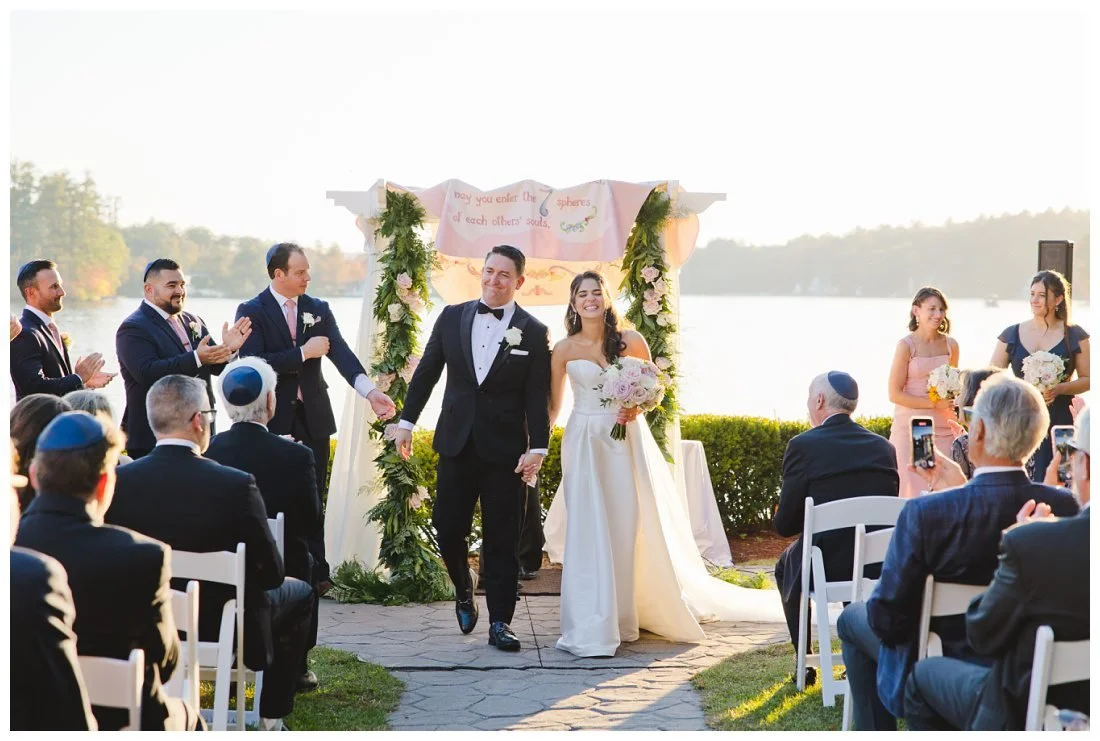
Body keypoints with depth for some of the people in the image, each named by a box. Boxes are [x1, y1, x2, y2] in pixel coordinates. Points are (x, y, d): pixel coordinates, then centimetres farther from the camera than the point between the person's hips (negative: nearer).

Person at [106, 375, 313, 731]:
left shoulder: (119, 481, -16)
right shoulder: (237, 485, -25)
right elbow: (271, 573, -15)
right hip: (223, 629, -4)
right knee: (299, 593, 25)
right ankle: (272, 717, 26)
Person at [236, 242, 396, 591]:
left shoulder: (318, 309, 5)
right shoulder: (252, 311, -6)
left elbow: (341, 353, -8)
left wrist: (369, 390, -24)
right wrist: (303, 353, -19)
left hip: (313, 416, 3)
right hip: (272, 419, -3)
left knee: (313, 497, 7)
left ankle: (315, 572, 11)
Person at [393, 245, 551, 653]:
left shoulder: (534, 332, -1)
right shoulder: (452, 317, 6)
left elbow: (538, 397, -4)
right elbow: (426, 371, 12)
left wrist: (537, 448, -12)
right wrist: (407, 420, 10)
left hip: (505, 450, -2)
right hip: (456, 445, 2)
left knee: (502, 541, 2)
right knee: (447, 528, 2)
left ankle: (500, 622, 8)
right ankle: (464, 588, 31)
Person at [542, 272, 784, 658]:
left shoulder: (631, 341, 1)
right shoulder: (565, 349, 0)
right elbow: (552, 405, 7)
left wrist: (637, 409, -10)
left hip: (625, 441, 1)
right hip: (584, 444, -1)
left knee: (627, 528, 4)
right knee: (589, 531, -6)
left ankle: (623, 615, 20)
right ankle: (591, 627, -1)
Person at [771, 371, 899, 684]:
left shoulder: (803, 446, -11)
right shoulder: (883, 447, 3)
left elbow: (784, 525, -9)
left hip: (825, 567, -4)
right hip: (881, 568, 4)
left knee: (786, 565, 30)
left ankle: (804, 664, 28)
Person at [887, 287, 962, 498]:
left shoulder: (950, 345, 7)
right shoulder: (906, 345, -6)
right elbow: (895, 394, -10)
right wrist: (934, 404, -14)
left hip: (944, 429, 4)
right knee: (914, 490, -4)